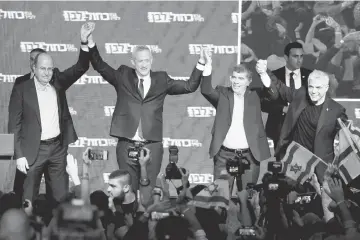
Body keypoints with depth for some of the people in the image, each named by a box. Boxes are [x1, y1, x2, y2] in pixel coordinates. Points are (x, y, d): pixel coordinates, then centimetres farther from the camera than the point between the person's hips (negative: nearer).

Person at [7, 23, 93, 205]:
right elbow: (14, 125, -6)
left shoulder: (57, 82, 5)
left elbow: (81, 68, 0)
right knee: (29, 200, 1)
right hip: (34, 150, -4)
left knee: (61, 197, 9)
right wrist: (19, 155, -11)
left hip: (58, 148, 4)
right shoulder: (21, 89, -7)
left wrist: (85, 43, -17)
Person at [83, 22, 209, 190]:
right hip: (126, 145, 0)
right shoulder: (123, 77, 6)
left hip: (152, 146, 0)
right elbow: (100, 67, -2)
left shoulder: (161, 80, 8)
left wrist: (200, 64, -4)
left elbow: (190, 86, 7)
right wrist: (91, 44, -17)